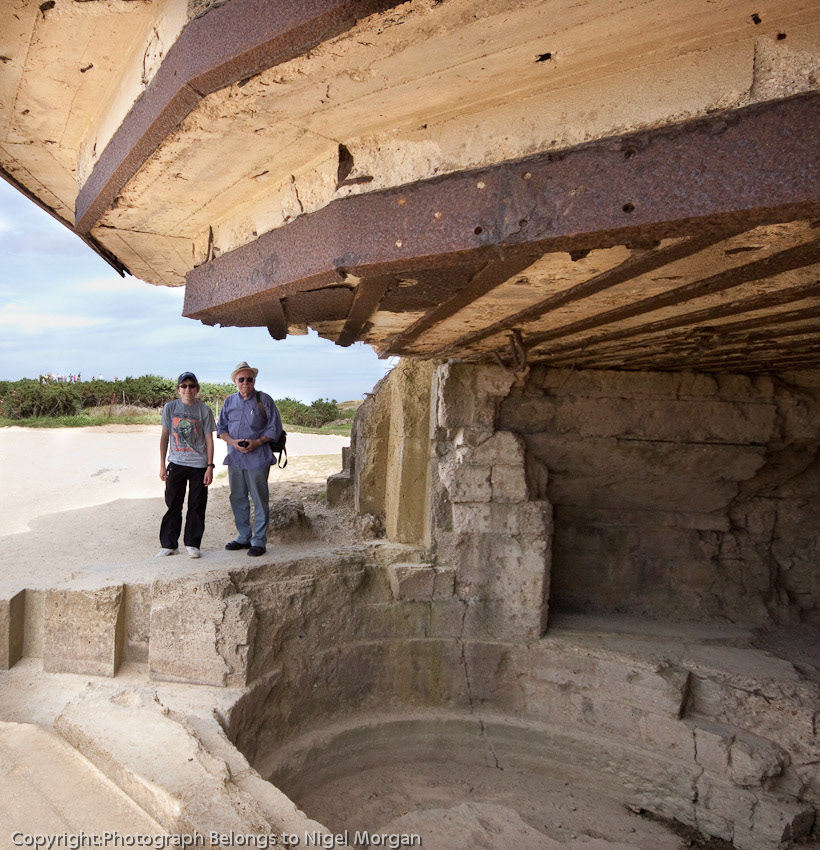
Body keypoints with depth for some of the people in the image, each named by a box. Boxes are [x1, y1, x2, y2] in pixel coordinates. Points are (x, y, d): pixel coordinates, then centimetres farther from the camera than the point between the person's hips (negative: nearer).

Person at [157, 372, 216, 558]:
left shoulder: (204, 410, -2)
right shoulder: (170, 408, 2)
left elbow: (209, 440, 0)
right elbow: (164, 437, 7)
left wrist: (210, 466, -5)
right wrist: (162, 464, 4)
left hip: (199, 465, -1)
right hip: (176, 464, 1)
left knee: (197, 506, 3)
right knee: (173, 505, 6)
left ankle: (192, 544, 15)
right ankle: (168, 545, 18)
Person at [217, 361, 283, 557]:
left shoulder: (264, 400, -2)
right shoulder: (229, 401, 11)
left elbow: (274, 429, -2)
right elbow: (221, 428, 14)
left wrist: (257, 442, -15)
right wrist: (233, 441, -6)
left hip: (257, 458, -5)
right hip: (235, 458, 5)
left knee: (259, 500, -1)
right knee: (238, 499, 11)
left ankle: (259, 541, 8)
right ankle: (243, 537, 24)